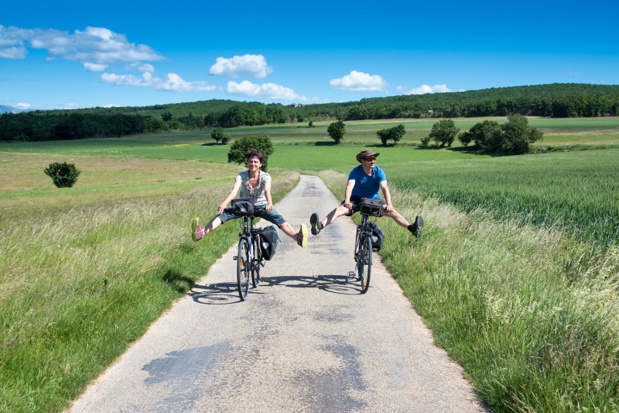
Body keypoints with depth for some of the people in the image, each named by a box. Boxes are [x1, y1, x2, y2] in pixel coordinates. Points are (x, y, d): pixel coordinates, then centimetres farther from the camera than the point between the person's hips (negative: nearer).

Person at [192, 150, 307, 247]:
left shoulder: (265, 176, -15)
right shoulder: (242, 176, -14)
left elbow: (267, 190, -34)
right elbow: (234, 190, -30)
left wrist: (270, 204, -56)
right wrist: (224, 203, -49)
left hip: (261, 206, 0)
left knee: (278, 219, -29)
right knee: (223, 214, -26)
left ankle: (297, 237, -48)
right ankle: (201, 232, -47)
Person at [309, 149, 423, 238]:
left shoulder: (379, 172, -14)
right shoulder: (356, 171, -18)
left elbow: (384, 188, -24)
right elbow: (349, 186, -31)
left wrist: (389, 204, -40)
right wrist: (347, 201, -51)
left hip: (374, 199, 2)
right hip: (356, 199, -2)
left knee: (391, 211, -20)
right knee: (340, 209, -27)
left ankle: (411, 228, -26)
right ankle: (320, 226, -46)